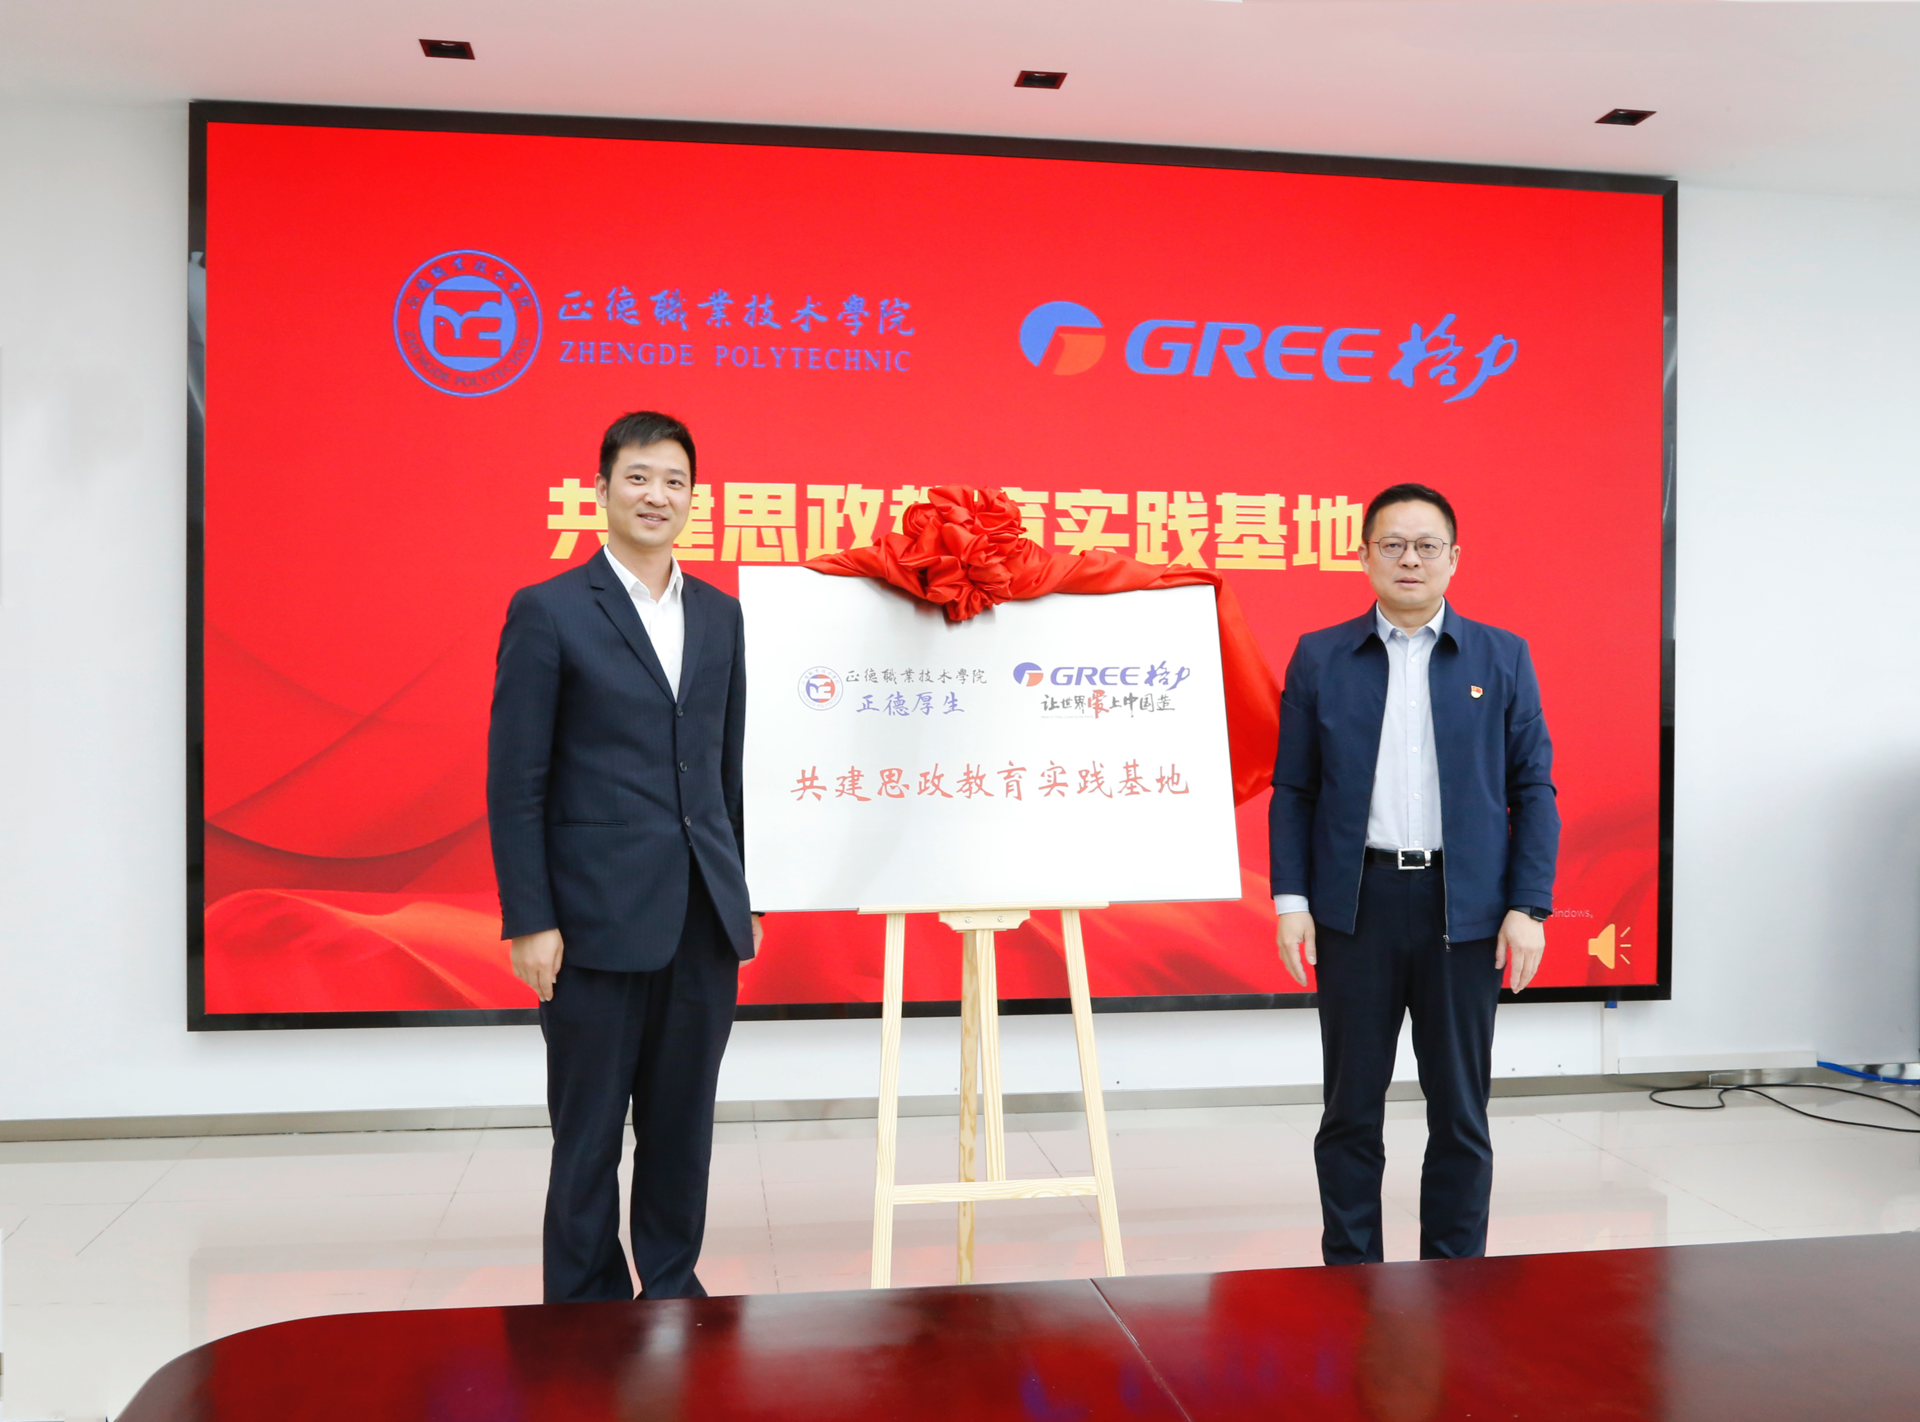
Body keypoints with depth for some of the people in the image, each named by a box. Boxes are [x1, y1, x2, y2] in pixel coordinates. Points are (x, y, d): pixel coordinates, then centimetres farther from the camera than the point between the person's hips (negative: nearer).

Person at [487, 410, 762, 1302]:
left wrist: (739, 900, 13)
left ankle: (671, 1293, 28)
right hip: (600, 922, -5)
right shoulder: (548, 611, -4)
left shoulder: (719, 615, 12)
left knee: (683, 1126, 13)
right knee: (589, 1133, 7)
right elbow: (515, 783, -7)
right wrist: (529, 921, -11)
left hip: (704, 923, 5)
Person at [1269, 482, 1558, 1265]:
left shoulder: (1501, 657, 4)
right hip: (1355, 905, 0)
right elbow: (1292, 789, 4)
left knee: (1460, 1110, 8)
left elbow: (1533, 789, 3)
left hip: (1464, 908, 0)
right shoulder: (1320, 657, 4)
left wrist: (1528, 907, -5)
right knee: (1351, 1109, 8)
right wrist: (1291, 899, -4)